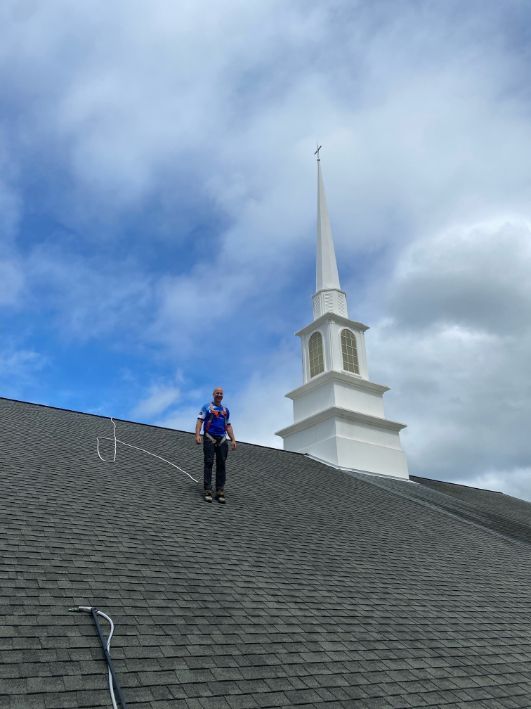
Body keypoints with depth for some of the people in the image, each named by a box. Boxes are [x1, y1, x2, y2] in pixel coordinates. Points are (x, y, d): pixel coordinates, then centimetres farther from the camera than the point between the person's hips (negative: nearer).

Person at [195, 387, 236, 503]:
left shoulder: (225, 410, 19)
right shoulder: (206, 407, 6)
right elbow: (199, 421, -2)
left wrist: (233, 439, 11)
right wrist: (197, 435, -17)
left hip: (222, 440, 4)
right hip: (209, 439, -4)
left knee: (221, 465, 1)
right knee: (209, 464, -7)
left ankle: (220, 492, 3)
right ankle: (208, 492, -7)